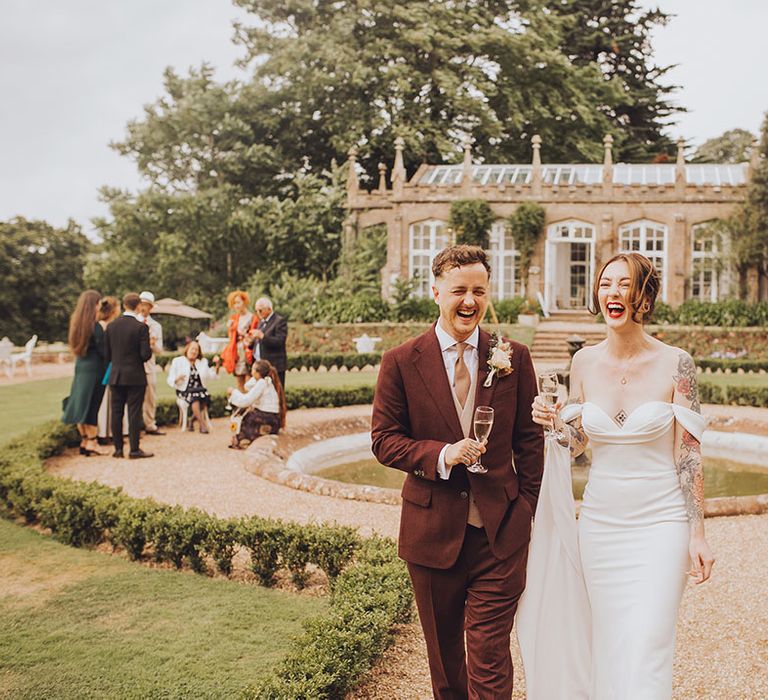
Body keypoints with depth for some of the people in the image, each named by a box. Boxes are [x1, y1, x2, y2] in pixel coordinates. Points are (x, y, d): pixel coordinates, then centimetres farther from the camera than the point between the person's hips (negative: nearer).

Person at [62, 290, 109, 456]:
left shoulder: (76, 323, 7)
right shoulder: (96, 327, -15)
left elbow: (76, 347, 14)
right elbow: (102, 351, -15)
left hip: (80, 367, 7)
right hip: (94, 369, -7)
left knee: (81, 403, 11)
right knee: (92, 404, -1)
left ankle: (84, 440, 17)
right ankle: (91, 442, 4)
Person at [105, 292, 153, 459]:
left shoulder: (111, 326, 1)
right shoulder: (141, 327, -12)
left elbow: (107, 353, 3)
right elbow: (145, 354, -15)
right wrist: (150, 347, 6)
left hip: (116, 376, 4)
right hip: (135, 376, -4)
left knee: (116, 412, 10)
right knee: (134, 413, 0)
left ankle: (118, 448, 13)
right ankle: (134, 449, 2)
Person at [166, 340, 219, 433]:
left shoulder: (203, 362, 19)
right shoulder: (177, 361, 7)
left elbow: (212, 375, 10)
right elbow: (170, 380, 2)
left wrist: (217, 365, -4)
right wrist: (177, 379, -20)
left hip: (199, 389, 4)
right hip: (184, 390, -3)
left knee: (206, 397, -30)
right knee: (195, 398, -35)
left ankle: (191, 422, -11)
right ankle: (202, 425, -31)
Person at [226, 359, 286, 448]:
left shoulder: (262, 383, -16)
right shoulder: (268, 381, 9)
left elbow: (245, 401, -17)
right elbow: (247, 386, 18)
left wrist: (233, 391, -3)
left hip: (268, 420, -8)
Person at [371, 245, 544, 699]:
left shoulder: (514, 358, 0)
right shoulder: (402, 362, -4)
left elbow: (530, 439, 6)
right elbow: (383, 440, -2)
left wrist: (528, 508, 2)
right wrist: (442, 455, -18)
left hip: (500, 531, 0)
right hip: (432, 531, 1)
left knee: (490, 654, -2)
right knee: (444, 652, 18)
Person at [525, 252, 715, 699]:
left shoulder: (676, 364, -9)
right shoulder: (585, 362, 2)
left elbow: (689, 453, -6)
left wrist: (698, 534, -8)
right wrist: (554, 423, -11)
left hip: (660, 524, -3)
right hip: (600, 522, 4)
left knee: (646, 654, -5)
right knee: (606, 648, 14)